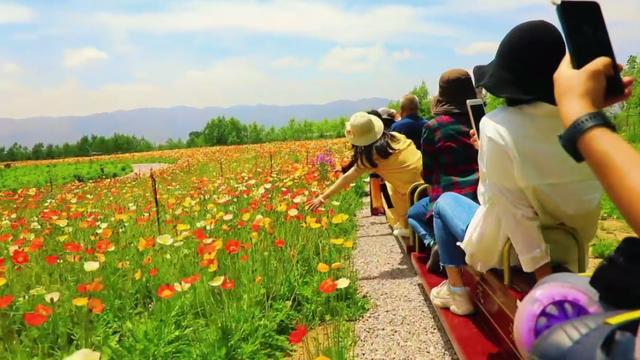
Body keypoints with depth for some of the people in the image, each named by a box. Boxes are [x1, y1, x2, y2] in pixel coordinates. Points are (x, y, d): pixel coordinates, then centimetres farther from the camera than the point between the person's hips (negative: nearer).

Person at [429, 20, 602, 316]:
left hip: (510, 248, -5)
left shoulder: (497, 126, -25)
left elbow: (514, 208, -24)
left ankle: (456, 290, 24)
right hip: (570, 243, 5)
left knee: (445, 201, 20)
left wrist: (543, 277, -18)